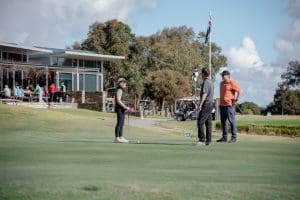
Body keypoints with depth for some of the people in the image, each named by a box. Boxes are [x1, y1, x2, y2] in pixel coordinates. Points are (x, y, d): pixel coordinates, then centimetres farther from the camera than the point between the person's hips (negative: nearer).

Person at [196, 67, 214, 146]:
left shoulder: (206, 82, -14)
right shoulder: (210, 82, 17)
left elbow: (204, 94, -21)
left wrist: (200, 105, -24)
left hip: (206, 104, -10)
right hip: (210, 103, 10)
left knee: (200, 122, -10)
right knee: (208, 122, 8)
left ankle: (202, 140, -13)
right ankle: (208, 141, 7)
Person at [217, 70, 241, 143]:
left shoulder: (232, 83, -7)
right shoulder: (221, 83, 16)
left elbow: (239, 90, -11)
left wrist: (236, 99, -12)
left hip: (229, 104, -8)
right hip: (221, 104, 8)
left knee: (231, 120, -6)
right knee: (223, 121, 10)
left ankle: (234, 137, -3)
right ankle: (224, 137, 15)